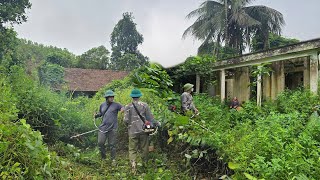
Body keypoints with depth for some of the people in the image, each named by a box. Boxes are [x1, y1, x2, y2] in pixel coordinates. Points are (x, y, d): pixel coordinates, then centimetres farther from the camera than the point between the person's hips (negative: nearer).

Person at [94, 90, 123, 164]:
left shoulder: (116, 105, 0)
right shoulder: (102, 105, 11)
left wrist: (122, 110, -27)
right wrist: (96, 115, 4)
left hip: (112, 128, -3)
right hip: (103, 127, 3)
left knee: (112, 145, 3)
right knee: (100, 143, 1)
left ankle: (113, 159, 17)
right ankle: (103, 157, 23)